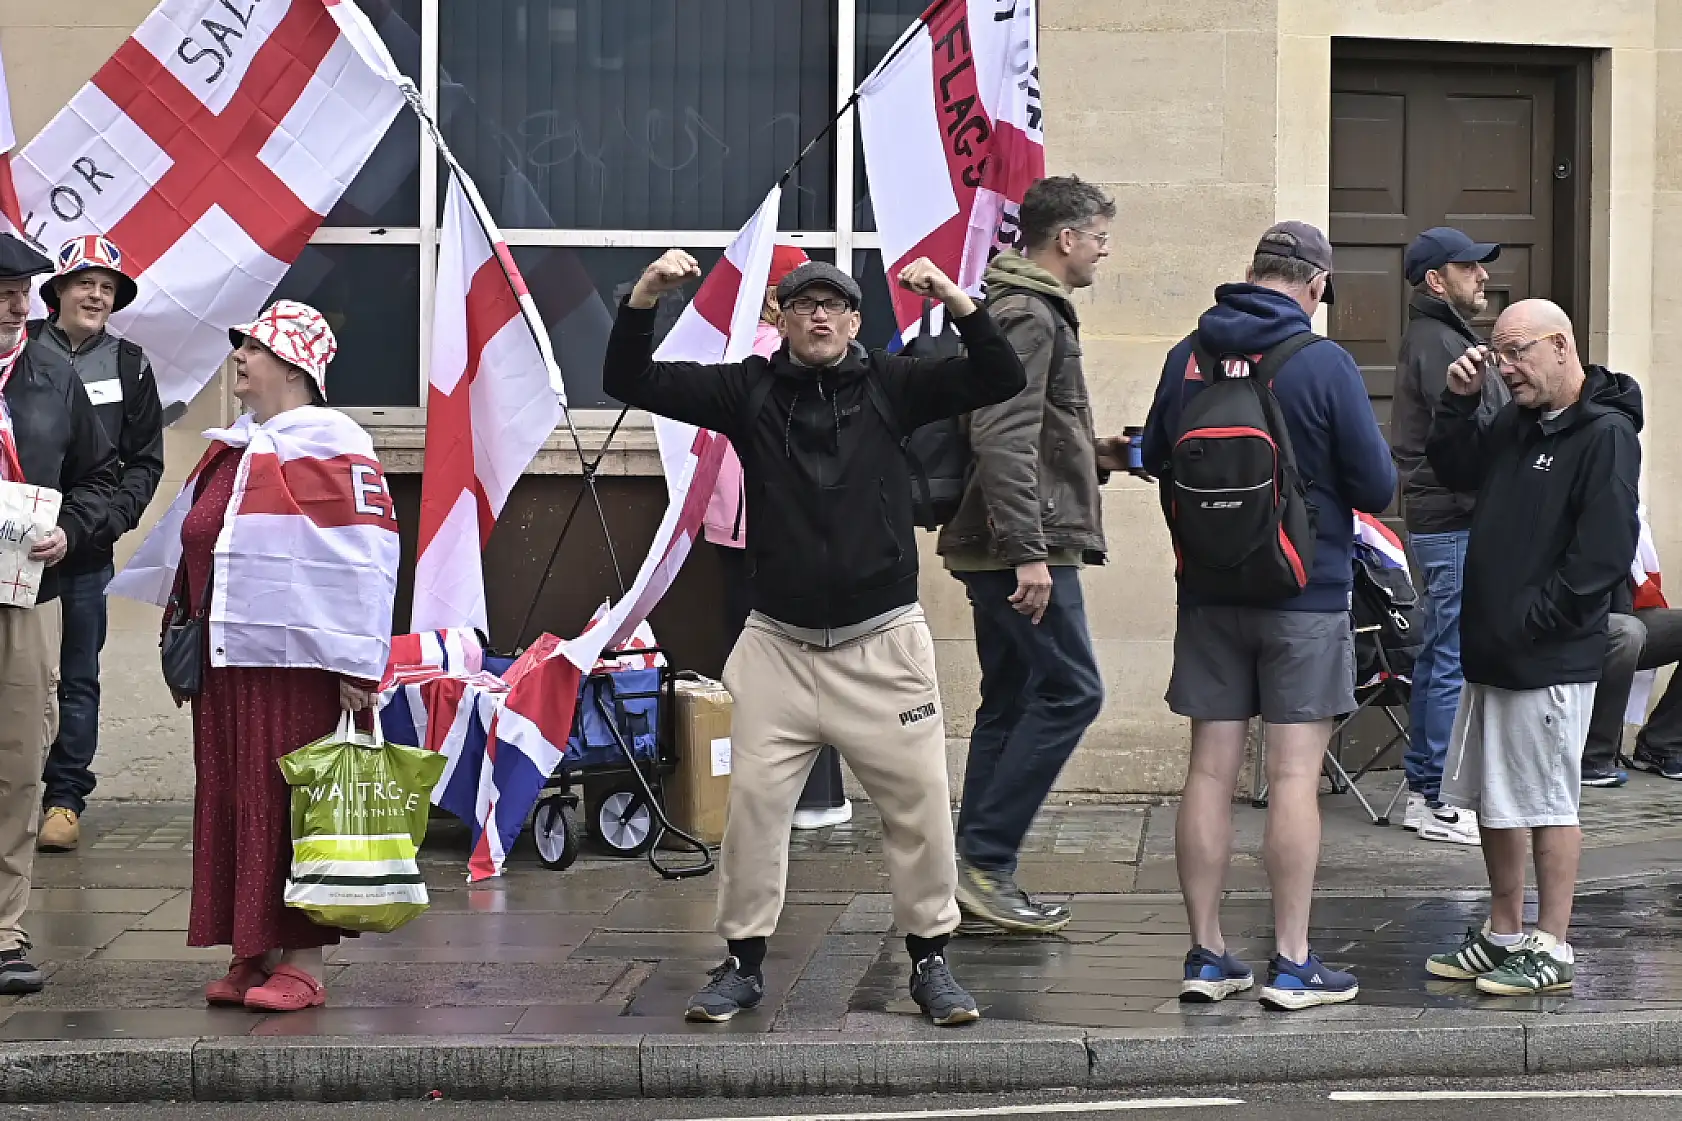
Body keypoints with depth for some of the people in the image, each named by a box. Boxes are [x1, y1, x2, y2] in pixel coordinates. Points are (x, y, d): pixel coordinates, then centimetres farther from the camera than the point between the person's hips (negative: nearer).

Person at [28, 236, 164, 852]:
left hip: (86, 547, 1)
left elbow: (145, 460, 10)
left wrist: (113, 515, -6)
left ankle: (65, 800, 12)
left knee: (78, 677, 5)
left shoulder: (128, 365, 9)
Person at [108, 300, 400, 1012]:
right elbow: (188, 549, 24)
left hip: (295, 660, -8)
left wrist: (358, 667, -17)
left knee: (290, 803, -5)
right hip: (223, 660, 8)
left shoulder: (331, 448, -8)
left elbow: (364, 561, -13)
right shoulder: (228, 450, 17)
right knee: (229, 802, 7)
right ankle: (249, 954, 14)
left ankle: (301, 962, -1)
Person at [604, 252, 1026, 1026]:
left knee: (919, 804, 2)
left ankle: (930, 959, 16)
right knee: (753, 804, 1)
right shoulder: (750, 390, 2)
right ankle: (744, 962, 16)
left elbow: (1000, 380, -7)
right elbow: (630, 382, -2)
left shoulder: (889, 385, 1)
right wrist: (643, 300, -18)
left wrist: (957, 303, -22)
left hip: (882, 643, 0)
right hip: (779, 644, 1)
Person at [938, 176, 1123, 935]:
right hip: (1024, 545, -11)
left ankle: (983, 879, 14)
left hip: (1002, 550, 11)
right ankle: (983, 859, -8)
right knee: (1070, 691, -9)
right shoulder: (1029, 317, -12)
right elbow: (1003, 440, -22)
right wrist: (1029, 552, -25)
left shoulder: (1026, 311, 20)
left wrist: (1094, 456, 15)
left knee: (1010, 703, 11)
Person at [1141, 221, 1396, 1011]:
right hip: (1306, 592, -4)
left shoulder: (1186, 357, 1)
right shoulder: (1324, 363, -12)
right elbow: (1377, 486, -8)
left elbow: (1155, 459, 14)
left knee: (1210, 771, 7)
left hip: (1208, 590, 4)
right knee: (1294, 776, -1)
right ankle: (1292, 965, 2)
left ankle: (1206, 956, 11)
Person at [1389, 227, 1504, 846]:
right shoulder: (1439, 343, -13)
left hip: (1439, 523, 11)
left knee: (1436, 658, 14)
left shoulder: (1435, 337, 20)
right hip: (1458, 523, -11)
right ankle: (1444, 801, -5)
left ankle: (1422, 791, 20)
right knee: (1458, 662, -8)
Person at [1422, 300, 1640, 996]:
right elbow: (1453, 471, 24)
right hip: (1490, 651, 9)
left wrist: (1531, 621, -19)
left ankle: (1552, 952, 6)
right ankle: (1503, 937, 26)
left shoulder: (1606, 434, -13)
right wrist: (1459, 401, 8)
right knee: (1492, 801, 15)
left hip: (1550, 659, -8)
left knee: (1547, 803, -2)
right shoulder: (1516, 424, 12)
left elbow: (1603, 553, -20)